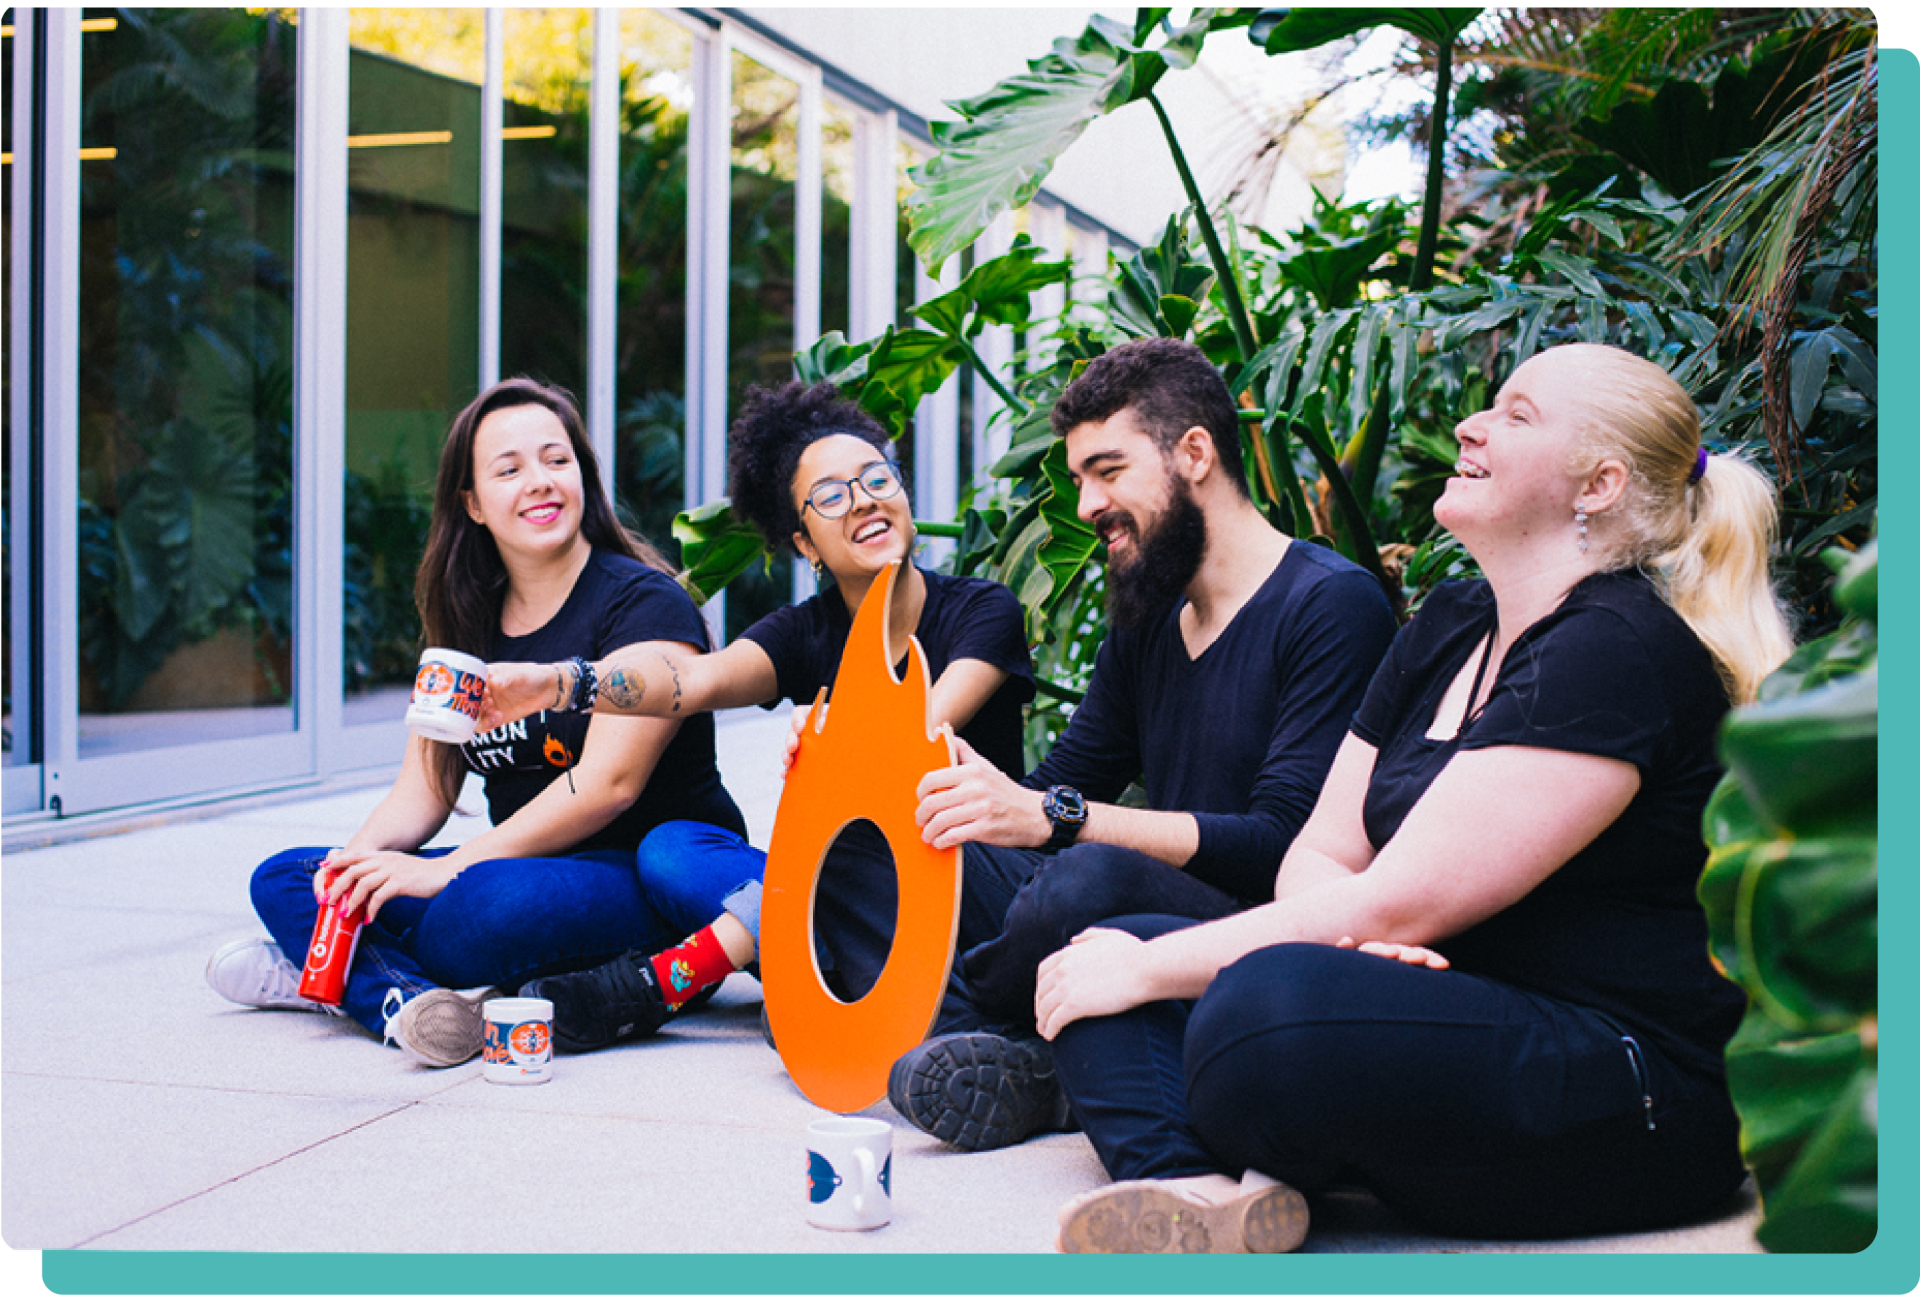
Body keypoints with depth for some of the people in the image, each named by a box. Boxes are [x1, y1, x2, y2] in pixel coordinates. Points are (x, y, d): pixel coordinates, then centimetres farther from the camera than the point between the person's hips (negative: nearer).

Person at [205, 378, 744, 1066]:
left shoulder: (646, 604, -8)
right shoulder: (467, 621, 14)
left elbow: (608, 784, -19)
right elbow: (425, 786, 10)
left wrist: (447, 870, -23)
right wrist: (360, 859, -13)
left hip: (649, 879, -7)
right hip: (520, 867, 8)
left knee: (492, 904, -39)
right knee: (283, 878, -6)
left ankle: (343, 977, -13)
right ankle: (408, 1004, -31)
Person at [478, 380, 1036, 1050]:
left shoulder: (983, 611, -3)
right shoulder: (806, 635, 2)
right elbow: (699, 677, -20)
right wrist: (559, 682, -37)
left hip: (978, 888, -3)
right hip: (851, 895, 4)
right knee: (669, 849, -15)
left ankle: (666, 981, -25)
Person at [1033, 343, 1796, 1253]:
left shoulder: (1620, 652, -14)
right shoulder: (1449, 628, 15)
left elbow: (1400, 903, -19)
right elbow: (1319, 854, 11)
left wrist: (1153, 967, -13)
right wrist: (1349, 936, -13)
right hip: (1454, 1023, 10)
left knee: (1270, 1003, -37)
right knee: (1107, 954, -3)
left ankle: (1203, 1171, -8)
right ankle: (1203, 1199, -28)